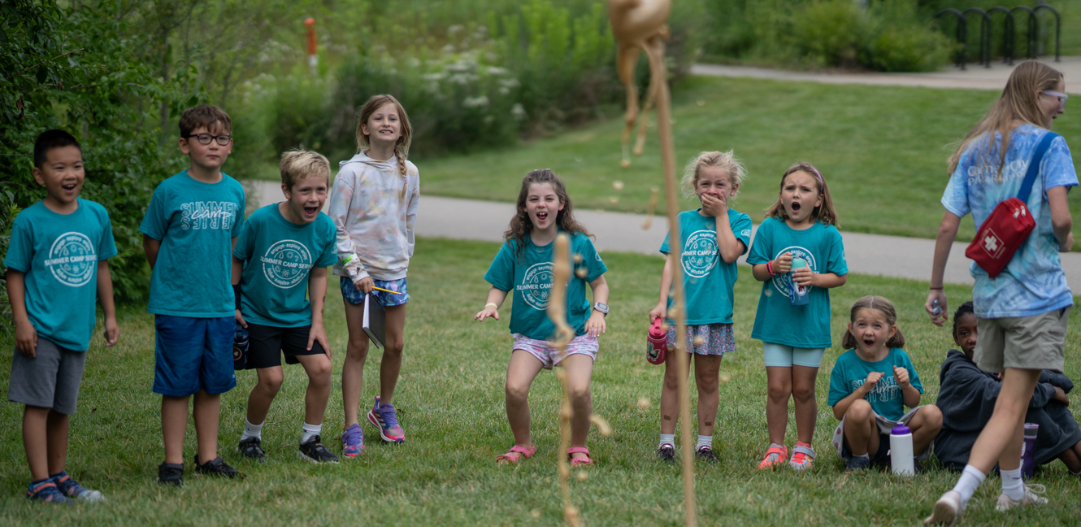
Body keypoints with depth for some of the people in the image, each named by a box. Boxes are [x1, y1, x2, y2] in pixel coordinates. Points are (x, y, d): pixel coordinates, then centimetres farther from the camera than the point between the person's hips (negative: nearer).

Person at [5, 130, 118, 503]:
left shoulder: (96, 215, 4)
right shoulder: (30, 221, -8)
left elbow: (101, 266, 14)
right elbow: (15, 273, -4)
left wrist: (109, 315, 15)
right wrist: (21, 321, -11)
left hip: (77, 329, 4)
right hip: (41, 329, -4)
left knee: (62, 408, 14)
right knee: (38, 404, -3)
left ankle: (59, 476, 24)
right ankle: (40, 482, 0)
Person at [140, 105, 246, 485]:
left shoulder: (234, 192, 4)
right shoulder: (170, 192, -9)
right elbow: (152, 242, 0)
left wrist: (219, 281, 13)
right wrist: (173, 280, 6)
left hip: (220, 305, 4)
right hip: (176, 307, -4)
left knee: (213, 383, 11)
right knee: (177, 386, 2)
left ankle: (208, 457, 23)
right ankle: (173, 462, 10)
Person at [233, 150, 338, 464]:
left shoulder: (325, 228, -10)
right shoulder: (261, 221, -21)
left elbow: (318, 274, 5)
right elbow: (236, 261, -6)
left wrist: (317, 321, 1)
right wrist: (232, 306, -5)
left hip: (298, 315, 4)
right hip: (257, 314, -4)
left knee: (321, 368, -9)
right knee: (271, 380, -10)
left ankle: (310, 441, 9)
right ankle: (250, 438, 16)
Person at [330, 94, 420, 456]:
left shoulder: (408, 172, 4)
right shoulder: (352, 172, -8)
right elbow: (336, 227, -8)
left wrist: (404, 258, 12)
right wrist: (356, 269, -14)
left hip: (394, 268, 4)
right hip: (357, 270, -4)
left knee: (395, 344, 8)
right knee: (357, 348, -1)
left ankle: (384, 409, 32)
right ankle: (352, 428, 2)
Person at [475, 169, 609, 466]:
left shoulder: (577, 243, -5)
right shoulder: (515, 246, -1)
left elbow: (599, 283, 4)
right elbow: (499, 286, 8)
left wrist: (599, 312, -13)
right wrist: (491, 305, -13)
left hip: (574, 333, -2)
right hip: (530, 334, 2)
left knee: (578, 390, -25)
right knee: (515, 388, -22)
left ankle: (579, 447, 4)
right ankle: (522, 446, 8)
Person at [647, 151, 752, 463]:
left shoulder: (738, 221, 2)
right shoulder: (683, 221, 8)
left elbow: (729, 253, -17)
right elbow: (672, 263, 5)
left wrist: (721, 214, -9)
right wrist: (662, 302, -4)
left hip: (714, 312, -2)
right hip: (679, 311, 2)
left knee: (708, 380, 7)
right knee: (673, 377, 3)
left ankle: (704, 442, 16)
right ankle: (667, 440, 10)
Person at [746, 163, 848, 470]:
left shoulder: (828, 234, -5)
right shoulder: (770, 228, -1)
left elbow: (841, 276, -1)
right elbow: (756, 270, 2)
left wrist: (815, 279, -18)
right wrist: (772, 267, -19)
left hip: (811, 322, -1)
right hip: (775, 321, 1)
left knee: (803, 389, 6)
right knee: (778, 387, 1)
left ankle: (803, 448, 22)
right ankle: (776, 448, 14)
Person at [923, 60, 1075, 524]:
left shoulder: (975, 150, 8)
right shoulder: (1048, 145, -8)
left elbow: (948, 225, 4)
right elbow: (1060, 217, -19)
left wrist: (935, 287, 12)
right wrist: (1064, 240, 3)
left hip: (989, 292, 6)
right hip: (1037, 292, -6)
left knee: (1011, 394, 22)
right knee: (1012, 405, -8)